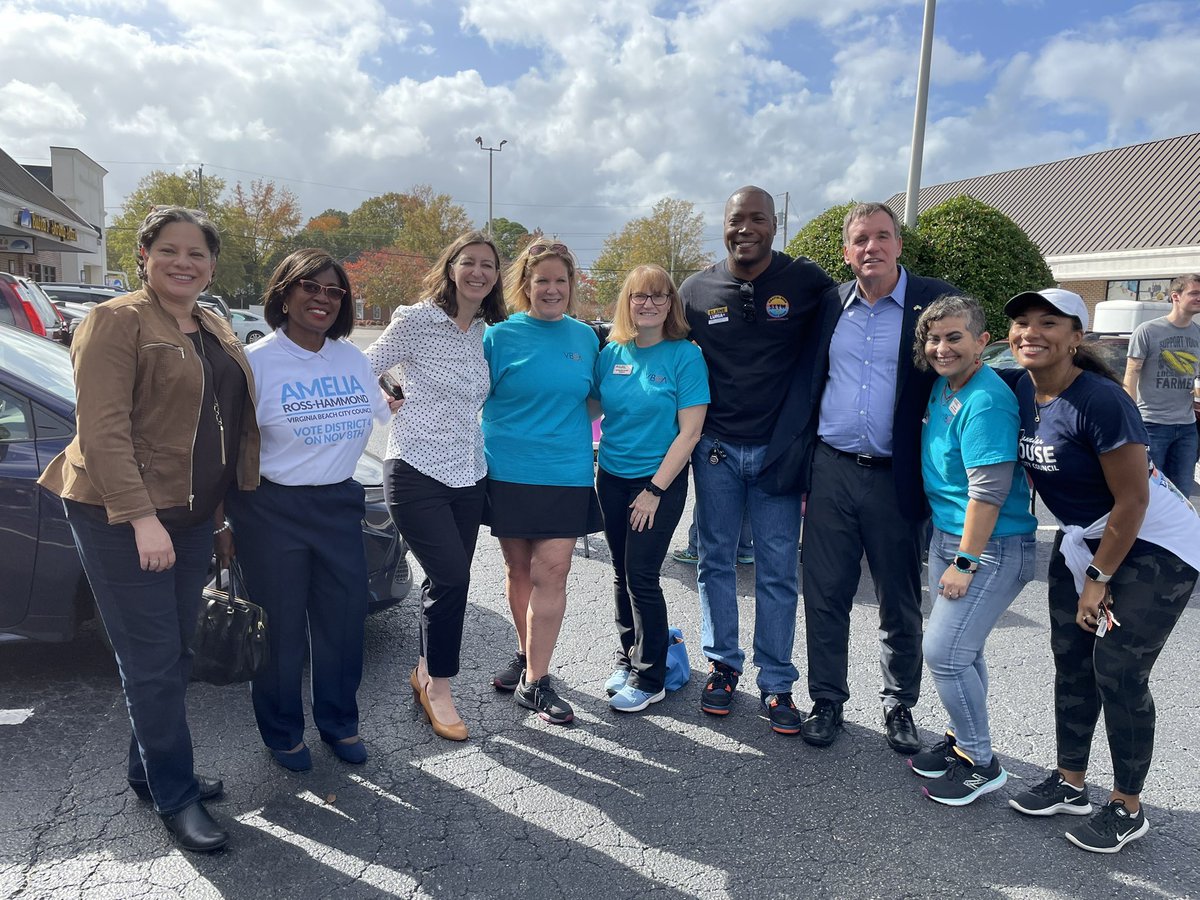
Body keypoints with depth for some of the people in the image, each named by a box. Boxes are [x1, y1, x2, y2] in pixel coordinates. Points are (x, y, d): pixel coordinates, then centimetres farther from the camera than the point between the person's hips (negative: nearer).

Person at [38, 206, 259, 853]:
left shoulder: (217, 332, 13)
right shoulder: (117, 321, -10)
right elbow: (102, 429, -18)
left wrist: (221, 518, 18)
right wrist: (141, 517, -24)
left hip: (191, 517, 7)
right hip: (123, 519, -7)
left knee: (171, 654, 16)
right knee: (154, 662, 1)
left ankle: (150, 771, 33)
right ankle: (175, 798, 15)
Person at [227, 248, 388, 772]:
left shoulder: (352, 357, 6)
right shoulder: (258, 361, -9)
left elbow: (386, 409, 21)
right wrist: (228, 518, -9)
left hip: (338, 504, 5)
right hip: (273, 509, -4)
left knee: (344, 617, 11)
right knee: (281, 626, 7)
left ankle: (339, 722, 31)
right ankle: (283, 733, 28)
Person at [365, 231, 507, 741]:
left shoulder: (486, 333, 9)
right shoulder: (416, 320, -8)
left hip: (468, 475, 6)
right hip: (417, 472, -6)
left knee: (448, 581, 11)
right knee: (451, 577, -11)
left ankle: (427, 673, 31)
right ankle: (439, 690, 9)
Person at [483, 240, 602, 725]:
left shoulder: (585, 336, 8)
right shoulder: (500, 335, -1)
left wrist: (572, 432, 5)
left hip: (566, 474, 1)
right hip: (509, 472, -1)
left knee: (551, 572, -4)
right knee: (519, 569, 11)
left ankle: (535, 680, 6)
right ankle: (526, 656, 33)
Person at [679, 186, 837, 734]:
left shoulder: (806, 282, -3)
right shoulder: (697, 290, 3)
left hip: (778, 450, -2)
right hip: (716, 448, 2)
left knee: (778, 571, 5)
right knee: (716, 562, 10)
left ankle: (776, 684, 18)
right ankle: (722, 667, 27)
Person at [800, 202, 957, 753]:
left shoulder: (935, 301, -3)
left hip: (895, 479, -2)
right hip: (830, 473, 2)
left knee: (900, 604, 11)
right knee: (825, 596, 9)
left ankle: (900, 705, 30)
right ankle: (826, 700, 25)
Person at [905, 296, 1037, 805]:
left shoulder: (985, 402, -22)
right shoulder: (942, 386, 6)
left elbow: (989, 491, -24)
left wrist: (965, 563, -19)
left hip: (991, 547, -9)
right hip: (948, 535, 9)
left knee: (944, 653, -6)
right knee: (960, 648, 18)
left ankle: (981, 764, 12)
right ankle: (962, 739, 35)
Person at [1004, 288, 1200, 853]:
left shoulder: (1100, 401, -27)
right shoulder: (1020, 390, -6)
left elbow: (1132, 499, -22)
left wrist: (1098, 579, -13)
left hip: (1152, 546, -7)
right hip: (1082, 537, 7)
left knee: (1118, 673, -3)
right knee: (1072, 662, 11)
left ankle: (1128, 808, 17)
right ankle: (1070, 785, 28)